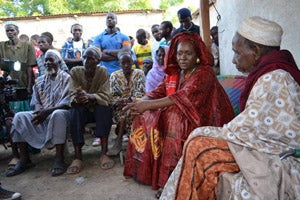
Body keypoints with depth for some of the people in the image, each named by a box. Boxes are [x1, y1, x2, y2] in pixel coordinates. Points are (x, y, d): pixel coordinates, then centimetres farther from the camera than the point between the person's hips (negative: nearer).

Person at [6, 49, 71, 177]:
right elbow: (36, 101, 12)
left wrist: (47, 111, -22)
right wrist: (39, 112, -11)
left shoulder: (66, 78, 1)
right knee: (19, 117, -17)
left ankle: (59, 159, -33)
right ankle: (24, 159, -14)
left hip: (60, 112, -5)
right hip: (42, 114, 6)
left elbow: (66, 103, -11)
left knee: (57, 115, -39)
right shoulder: (40, 81, 18)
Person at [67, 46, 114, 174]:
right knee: (75, 111, -30)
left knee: (105, 108, -33)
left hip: (99, 109, -1)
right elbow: (73, 95, -12)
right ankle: (77, 156, -32)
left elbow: (105, 96, -19)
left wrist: (89, 96, -39)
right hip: (83, 110, 1)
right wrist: (78, 98, -38)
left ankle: (104, 153, -32)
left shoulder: (102, 72, -10)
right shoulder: (75, 72, -6)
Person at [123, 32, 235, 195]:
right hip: (177, 117, 7)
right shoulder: (174, 74, 10)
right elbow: (156, 93, 1)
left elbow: (184, 97, -28)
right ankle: (153, 173, -1)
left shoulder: (204, 73, -12)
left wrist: (147, 105, -34)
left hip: (201, 122, -7)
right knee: (144, 119, -6)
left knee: (175, 114, -32)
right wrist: (140, 104, -22)